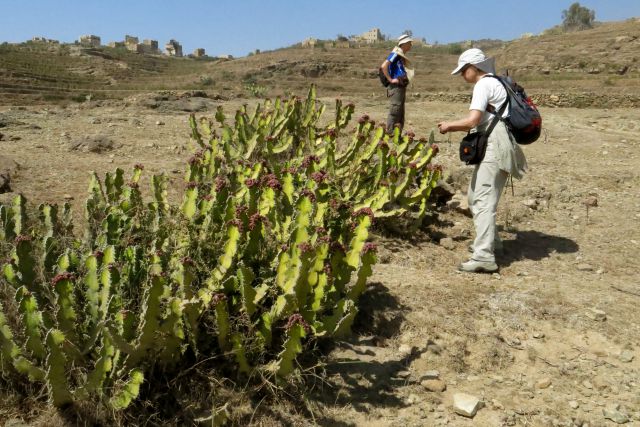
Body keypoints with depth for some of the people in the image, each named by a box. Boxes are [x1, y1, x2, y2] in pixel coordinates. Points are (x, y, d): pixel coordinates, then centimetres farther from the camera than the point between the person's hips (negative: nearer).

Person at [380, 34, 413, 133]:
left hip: (401, 87, 10)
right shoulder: (395, 54, -10)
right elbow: (384, 66, -21)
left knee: (401, 116, 12)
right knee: (394, 113, -10)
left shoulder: (402, 56, 18)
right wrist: (390, 80, -19)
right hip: (395, 88, -10)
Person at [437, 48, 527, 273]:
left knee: (483, 200, -14)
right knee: (475, 196, 18)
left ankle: (484, 256, -18)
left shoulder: (483, 84, -6)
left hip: (494, 146, -10)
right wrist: (453, 127, 14)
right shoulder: (494, 82, 23)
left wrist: (449, 125, -1)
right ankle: (490, 240, 31)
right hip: (495, 146, 10)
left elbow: (472, 120, -17)